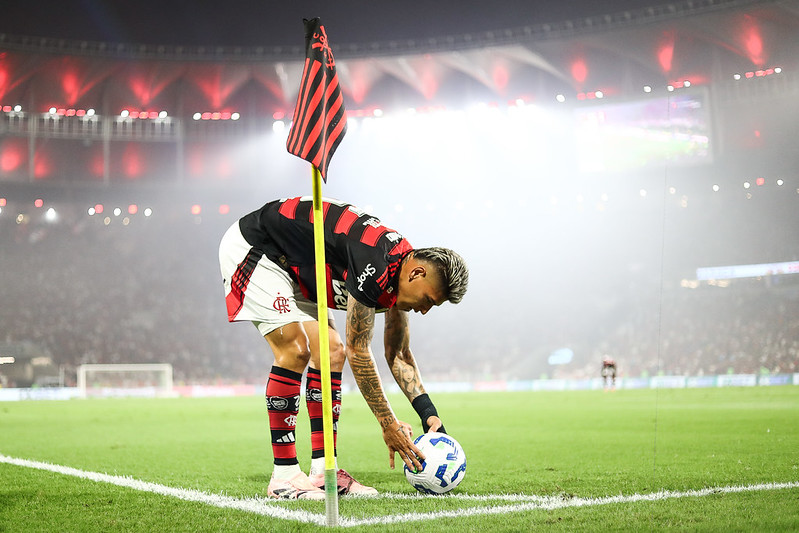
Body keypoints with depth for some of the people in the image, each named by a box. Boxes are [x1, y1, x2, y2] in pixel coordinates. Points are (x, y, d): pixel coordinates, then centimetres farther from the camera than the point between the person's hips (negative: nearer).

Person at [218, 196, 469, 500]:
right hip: (251, 248, -10)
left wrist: (429, 416, 0)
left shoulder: (395, 274, -3)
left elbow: (399, 355, 7)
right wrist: (388, 424, -21)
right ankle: (284, 475, -14)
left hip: (291, 267, 10)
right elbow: (359, 353, -26)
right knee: (295, 349, -20)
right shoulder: (375, 265, -31)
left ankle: (323, 471, 1)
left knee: (331, 352, 0)